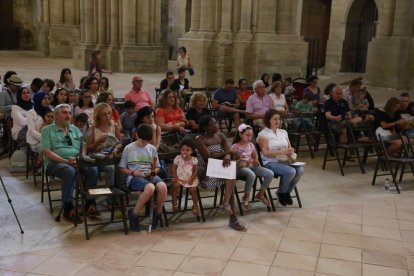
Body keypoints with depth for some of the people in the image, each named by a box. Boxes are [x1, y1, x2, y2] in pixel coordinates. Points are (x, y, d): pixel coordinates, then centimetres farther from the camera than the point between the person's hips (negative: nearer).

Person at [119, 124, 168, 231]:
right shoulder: (128, 148, 4)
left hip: (150, 176, 4)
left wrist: (153, 172, -4)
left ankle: (158, 213, -8)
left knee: (163, 186, -32)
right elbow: (122, 168, 6)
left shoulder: (152, 148, 13)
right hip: (134, 177, -4)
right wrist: (133, 173, -11)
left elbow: (157, 168, 19)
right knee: (150, 187, -37)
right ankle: (133, 213, -18)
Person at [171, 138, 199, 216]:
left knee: (193, 189, -16)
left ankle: (195, 205, 6)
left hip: (190, 179, -1)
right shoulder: (178, 158, -9)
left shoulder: (193, 160, -9)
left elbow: (195, 170, -3)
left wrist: (192, 179, -13)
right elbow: (174, 168, -2)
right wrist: (175, 178, -11)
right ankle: (174, 203, -3)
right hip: (179, 178, 1)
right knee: (175, 185, -22)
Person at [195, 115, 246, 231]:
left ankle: (225, 204, -38)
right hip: (206, 172, -5)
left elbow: (229, 151, -2)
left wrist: (227, 157, -27)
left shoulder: (221, 136, 12)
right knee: (230, 179, -29)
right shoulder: (200, 140, -6)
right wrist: (226, 153, -15)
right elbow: (208, 157, -18)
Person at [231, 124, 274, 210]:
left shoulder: (251, 145, 11)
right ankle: (246, 197, -16)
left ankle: (260, 194, 4)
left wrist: (255, 162, -3)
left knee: (270, 174, -14)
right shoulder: (235, 146, -6)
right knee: (251, 175, -41)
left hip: (251, 166, 6)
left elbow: (255, 157, 20)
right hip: (240, 168, -6)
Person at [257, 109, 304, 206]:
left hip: (284, 161, 6)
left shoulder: (283, 132, 17)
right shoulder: (263, 134, -3)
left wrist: (291, 151, -9)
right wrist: (282, 152, -24)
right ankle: (281, 193, -2)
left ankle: (287, 192, 2)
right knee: (291, 171, -29)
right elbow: (265, 152, -14)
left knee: (300, 170, -22)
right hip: (270, 162, -6)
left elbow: (289, 147, 18)